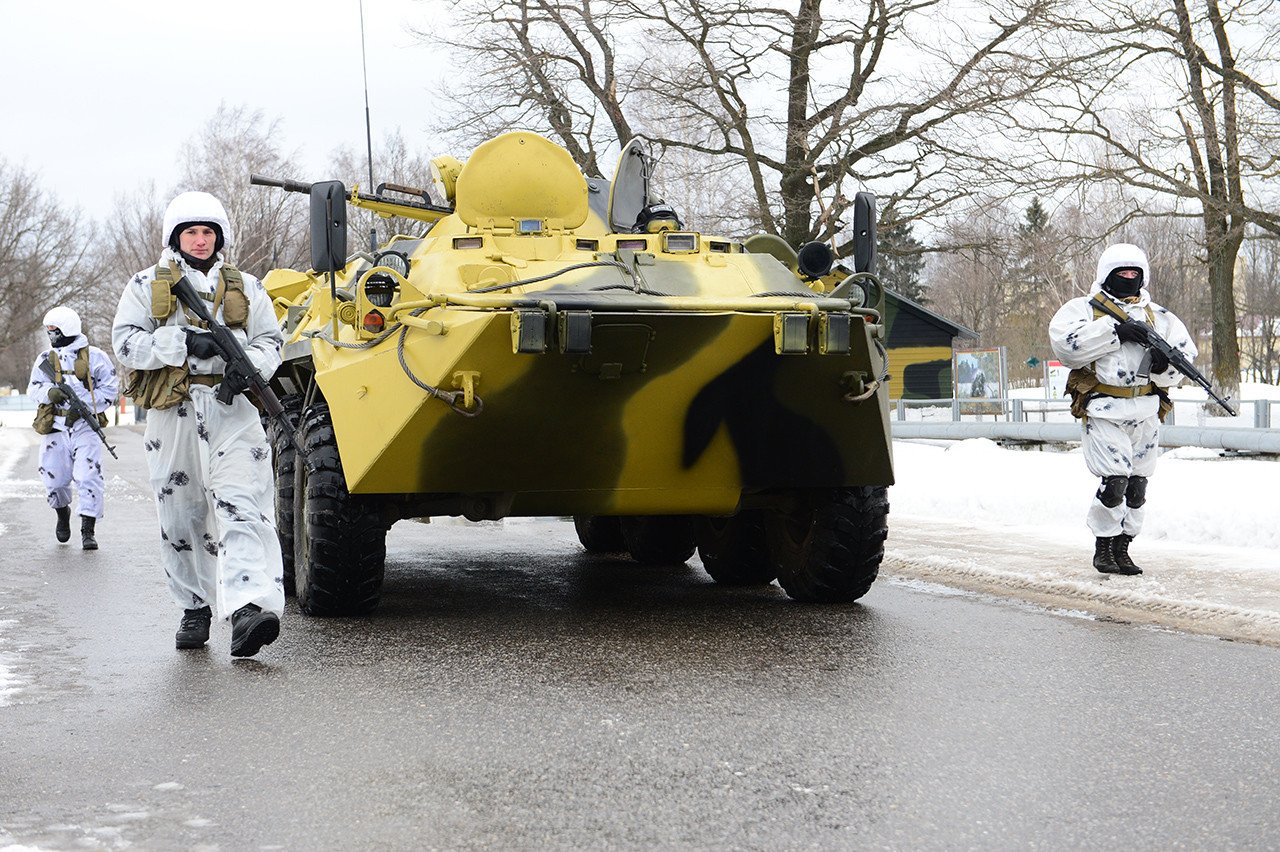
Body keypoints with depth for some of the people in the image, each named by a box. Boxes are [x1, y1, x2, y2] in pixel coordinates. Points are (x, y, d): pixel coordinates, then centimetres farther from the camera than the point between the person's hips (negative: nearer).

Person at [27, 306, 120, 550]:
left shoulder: (94, 357, 0)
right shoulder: (45, 359, 10)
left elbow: (110, 389, -2)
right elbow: (34, 388, 3)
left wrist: (84, 405, -14)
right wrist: (49, 393, -20)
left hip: (85, 427, -3)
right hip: (56, 429, 3)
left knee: (88, 477, -13)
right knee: (54, 479, 4)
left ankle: (88, 530, -7)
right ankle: (62, 512, 36)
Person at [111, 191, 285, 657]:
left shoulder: (245, 287, 15)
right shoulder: (146, 286, 10)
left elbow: (271, 340, 15)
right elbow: (126, 342, -1)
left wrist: (250, 366, -7)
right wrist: (184, 343, -14)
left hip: (233, 412, -1)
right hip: (172, 413, 1)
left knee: (242, 507, -17)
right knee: (181, 517, 6)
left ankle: (251, 608, -32)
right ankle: (195, 609, 22)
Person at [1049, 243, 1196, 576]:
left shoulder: (1160, 317, 15)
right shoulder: (1083, 309, 4)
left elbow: (1185, 354, 8)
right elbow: (1064, 342, -15)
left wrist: (1164, 364, -15)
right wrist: (1113, 331, -20)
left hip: (1146, 414, 5)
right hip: (1104, 411, -5)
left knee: (1137, 485, 7)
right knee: (1115, 481, -14)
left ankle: (1122, 548, 20)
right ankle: (1103, 547, 2)